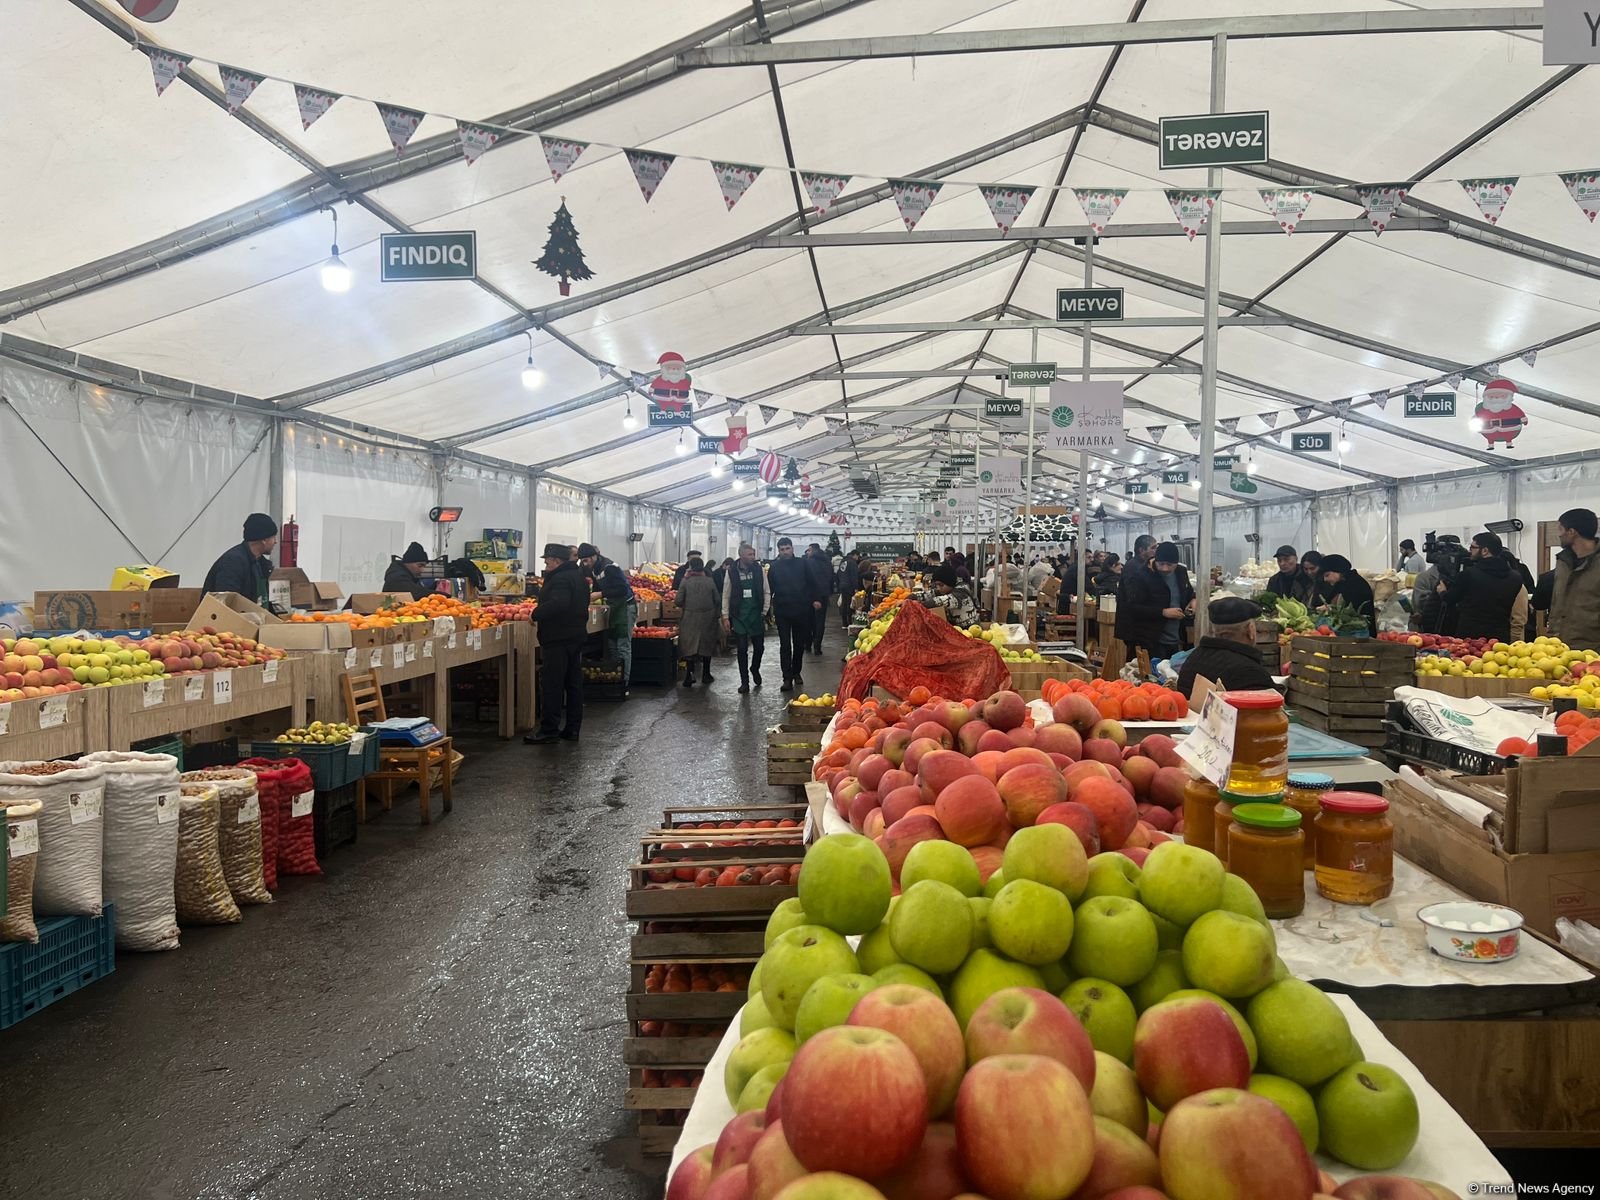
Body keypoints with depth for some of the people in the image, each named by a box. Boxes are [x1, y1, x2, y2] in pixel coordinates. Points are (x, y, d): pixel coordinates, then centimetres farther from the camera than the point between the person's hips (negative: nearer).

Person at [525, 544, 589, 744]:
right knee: (574, 683, 11)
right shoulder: (577, 576, 15)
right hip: (576, 636, 10)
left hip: (558, 639, -10)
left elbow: (558, 604, -32)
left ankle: (549, 729, -3)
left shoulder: (560, 579, -16)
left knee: (551, 684, -5)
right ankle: (572, 729, 16)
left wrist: (536, 614, -21)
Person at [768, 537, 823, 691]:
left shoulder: (801, 564, 3)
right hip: (782, 611, -2)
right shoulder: (774, 567, 1)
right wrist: (768, 606, -4)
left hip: (802, 610, 2)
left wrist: (816, 599, -6)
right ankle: (787, 678, -4)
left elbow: (812, 583, 5)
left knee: (799, 644, 12)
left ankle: (796, 672, 29)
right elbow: (769, 588, 1)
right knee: (785, 645, -4)